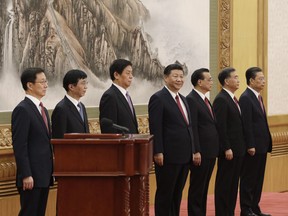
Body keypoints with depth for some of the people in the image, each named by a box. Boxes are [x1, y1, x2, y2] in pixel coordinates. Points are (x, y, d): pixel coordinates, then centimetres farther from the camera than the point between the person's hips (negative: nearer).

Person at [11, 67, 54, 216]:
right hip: (31, 177, -9)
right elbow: (19, 146, -16)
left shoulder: (42, 110, 17)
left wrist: (50, 172, 17)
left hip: (44, 175, 9)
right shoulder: (22, 110, -11)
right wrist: (26, 175, -20)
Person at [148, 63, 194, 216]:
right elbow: (155, 129, -14)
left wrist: (191, 151, 15)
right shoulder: (158, 99, -9)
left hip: (184, 156, 8)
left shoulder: (183, 99, 17)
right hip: (168, 156, -8)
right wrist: (158, 152, -20)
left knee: (177, 193, 11)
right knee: (165, 193, -1)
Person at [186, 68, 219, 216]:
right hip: (200, 153, -9)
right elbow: (192, 128, -18)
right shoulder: (191, 100, -13)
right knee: (197, 187, -3)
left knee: (204, 186, 12)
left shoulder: (205, 100, 17)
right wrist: (196, 152, -21)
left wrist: (216, 149, 15)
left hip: (210, 152, 9)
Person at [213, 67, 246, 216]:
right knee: (224, 182, -3)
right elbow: (221, 127, -19)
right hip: (228, 149, -9)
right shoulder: (221, 100, -14)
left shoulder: (233, 99, 15)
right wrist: (227, 149, -21)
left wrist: (241, 147, 14)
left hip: (237, 148, 9)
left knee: (233, 183, 11)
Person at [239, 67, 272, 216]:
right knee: (248, 179, -2)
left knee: (258, 180, 11)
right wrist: (250, 146, -20)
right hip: (252, 147, -9)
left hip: (261, 146, 9)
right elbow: (246, 124, -18)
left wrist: (267, 143, 13)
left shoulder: (257, 97, 15)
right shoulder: (246, 98, -13)